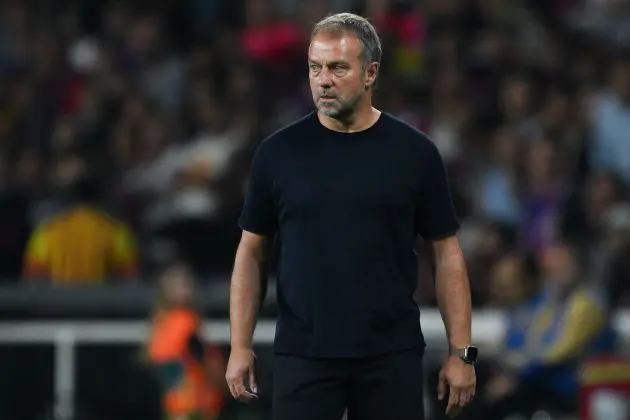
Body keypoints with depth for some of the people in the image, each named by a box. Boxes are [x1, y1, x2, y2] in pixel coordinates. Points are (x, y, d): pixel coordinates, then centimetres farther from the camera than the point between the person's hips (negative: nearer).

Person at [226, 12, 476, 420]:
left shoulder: (413, 153, -1)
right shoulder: (280, 153, 1)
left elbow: (446, 252, 2)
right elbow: (253, 251, 7)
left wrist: (461, 350, -3)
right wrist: (241, 345, -1)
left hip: (391, 355, 0)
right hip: (304, 354, 0)